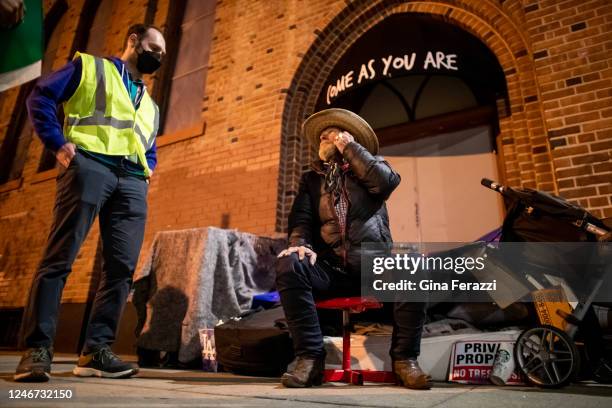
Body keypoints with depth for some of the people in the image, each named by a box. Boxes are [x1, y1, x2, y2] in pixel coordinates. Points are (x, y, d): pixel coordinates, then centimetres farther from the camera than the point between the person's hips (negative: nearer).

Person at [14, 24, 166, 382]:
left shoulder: (150, 105, 32)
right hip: (89, 165, -5)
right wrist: (58, 143, -4)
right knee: (60, 257, -10)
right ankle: (37, 349, -5)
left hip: (132, 182, 5)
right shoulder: (90, 66, 17)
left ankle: (96, 351, 1)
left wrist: (148, 171, 11)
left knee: (122, 267, -5)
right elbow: (41, 97, 8)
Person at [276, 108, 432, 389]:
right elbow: (301, 219, 6)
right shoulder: (311, 179, 20)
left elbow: (388, 182, -9)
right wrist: (301, 244, -17)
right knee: (289, 264, -27)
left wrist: (349, 147, -1)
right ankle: (310, 356, -19)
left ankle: (404, 359, -16)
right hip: (330, 268, 2)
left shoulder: (369, 168, 15)